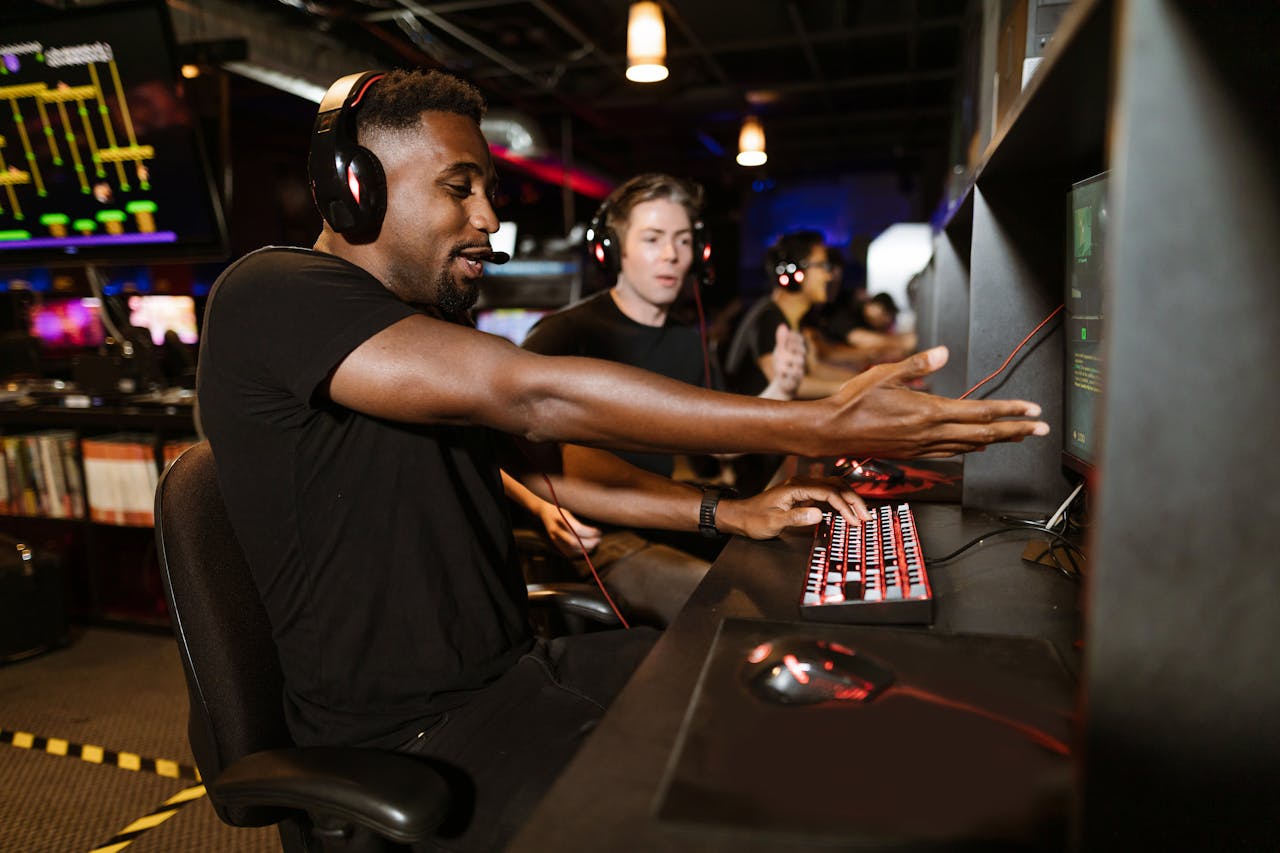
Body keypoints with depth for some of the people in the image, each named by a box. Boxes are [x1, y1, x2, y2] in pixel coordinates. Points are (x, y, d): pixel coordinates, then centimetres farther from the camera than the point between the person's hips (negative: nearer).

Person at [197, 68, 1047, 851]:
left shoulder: (430, 327, 15)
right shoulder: (271, 296, -16)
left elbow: (542, 463, 15)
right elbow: (530, 396, -30)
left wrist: (724, 514, 4)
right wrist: (822, 425, -30)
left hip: (516, 665, 9)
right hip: (412, 737, -8)